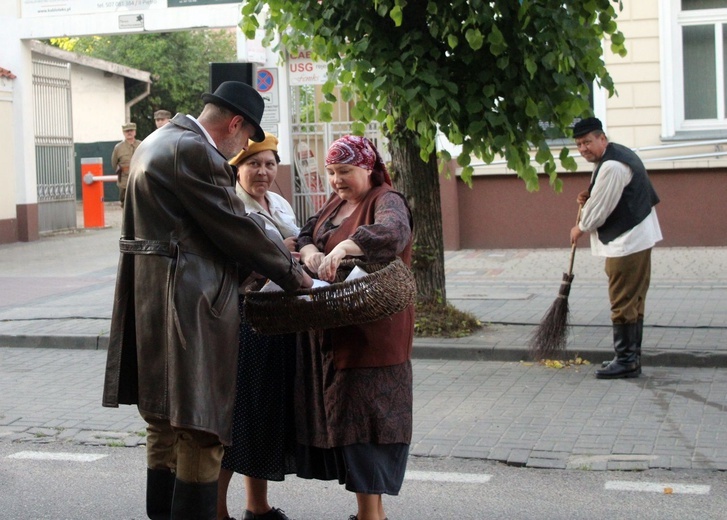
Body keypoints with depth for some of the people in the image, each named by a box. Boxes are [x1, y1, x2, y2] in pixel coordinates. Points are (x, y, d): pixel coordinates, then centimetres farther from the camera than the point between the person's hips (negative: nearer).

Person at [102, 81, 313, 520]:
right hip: (189, 308, -11)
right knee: (201, 433, -3)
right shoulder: (195, 153, -16)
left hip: (149, 307, 11)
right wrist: (293, 274, -1)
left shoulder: (159, 142, 16)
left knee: (165, 428, 18)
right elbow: (238, 228, -13)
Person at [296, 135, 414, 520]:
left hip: (371, 332, -8)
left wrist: (344, 247, -44)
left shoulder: (386, 201, -8)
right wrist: (309, 251, -13)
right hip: (330, 330, 8)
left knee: (363, 414, -8)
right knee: (340, 414, 8)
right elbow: (306, 233, 11)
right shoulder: (335, 203, 18)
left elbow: (394, 230, -29)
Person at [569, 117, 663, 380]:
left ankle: (626, 361, -2)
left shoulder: (612, 166, -21)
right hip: (636, 239, 11)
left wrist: (581, 228, 1)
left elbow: (601, 208, -17)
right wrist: (589, 198, 8)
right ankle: (631, 356, 22)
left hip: (627, 242, -11)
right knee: (633, 301, 15)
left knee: (623, 303, -6)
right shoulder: (617, 154, 14)